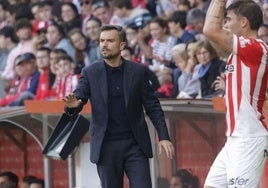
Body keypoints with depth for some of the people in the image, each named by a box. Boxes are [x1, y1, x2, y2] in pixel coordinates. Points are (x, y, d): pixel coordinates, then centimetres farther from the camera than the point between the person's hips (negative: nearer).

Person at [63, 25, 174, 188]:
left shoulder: (138, 71, 2)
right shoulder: (90, 73, 2)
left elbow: (153, 107, 5)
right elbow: (78, 99, -3)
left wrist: (163, 137, -2)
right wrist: (72, 105, -28)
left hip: (135, 145, 0)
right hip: (106, 147, 0)